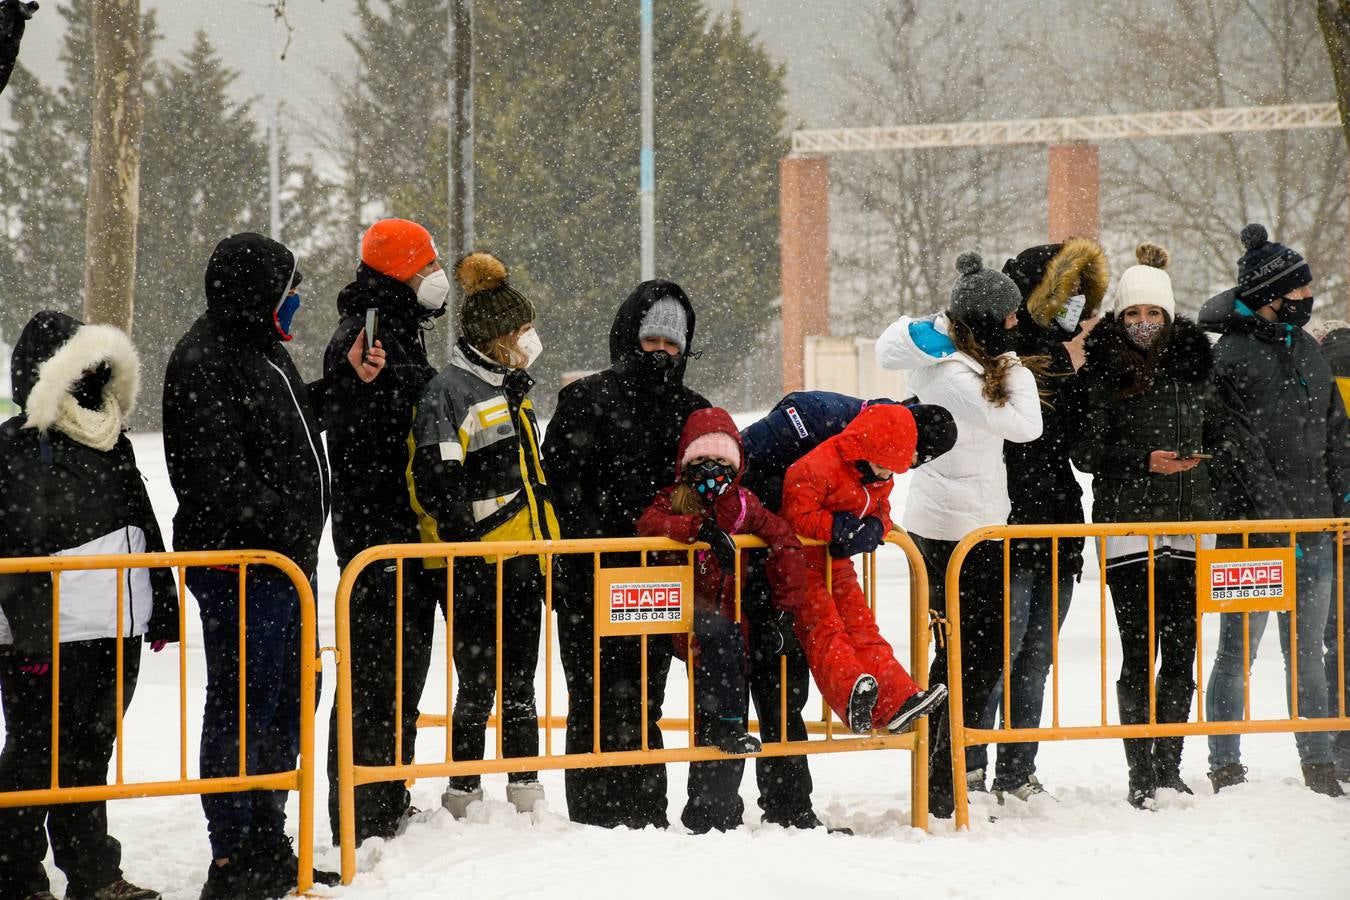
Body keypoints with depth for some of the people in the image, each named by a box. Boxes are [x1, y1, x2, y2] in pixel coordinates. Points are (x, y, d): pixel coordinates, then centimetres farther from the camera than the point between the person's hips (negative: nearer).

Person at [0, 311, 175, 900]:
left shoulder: (110, 442, 14)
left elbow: (144, 529, 22)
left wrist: (161, 606, 21)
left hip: (116, 632, 7)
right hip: (49, 640, -7)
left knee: (90, 753, 14)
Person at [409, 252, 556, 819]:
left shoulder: (513, 389, 17)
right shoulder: (448, 392, -12)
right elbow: (436, 482, -19)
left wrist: (549, 544, 24)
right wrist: (462, 549, -21)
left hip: (524, 562, 8)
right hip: (478, 570, -8)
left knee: (520, 685, 13)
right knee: (478, 686, -5)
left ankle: (525, 793, 19)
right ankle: (463, 795, 3)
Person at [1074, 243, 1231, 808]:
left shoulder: (1194, 363, 10)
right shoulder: (1102, 370, -2)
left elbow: (1217, 434, 22)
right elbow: (1085, 450, -4)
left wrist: (1207, 461, 2)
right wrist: (1144, 461, -15)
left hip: (1187, 527, 4)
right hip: (1127, 525, -4)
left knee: (1181, 654, 4)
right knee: (1140, 655, -5)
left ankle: (1169, 769, 15)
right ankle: (1141, 777, 0)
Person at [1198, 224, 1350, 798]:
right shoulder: (1233, 354, -9)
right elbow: (1244, 449, -14)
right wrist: (1276, 521, -18)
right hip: (1254, 525, -7)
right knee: (1238, 652, -1)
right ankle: (1226, 768, 5)